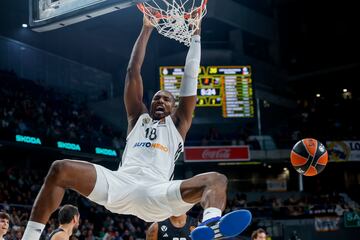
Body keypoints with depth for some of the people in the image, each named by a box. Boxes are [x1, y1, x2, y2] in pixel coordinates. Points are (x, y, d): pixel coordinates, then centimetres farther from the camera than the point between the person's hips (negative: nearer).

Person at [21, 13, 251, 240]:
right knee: (60, 169, -19)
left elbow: (190, 77, 26)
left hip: (157, 192, -1)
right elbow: (133, 71, 28)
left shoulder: (178, 124, 29)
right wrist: (146, 30, 30)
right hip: (120, 183, 1)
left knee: (217, 180, -25)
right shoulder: (138, 118, 31)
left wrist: (195, 35, 27)